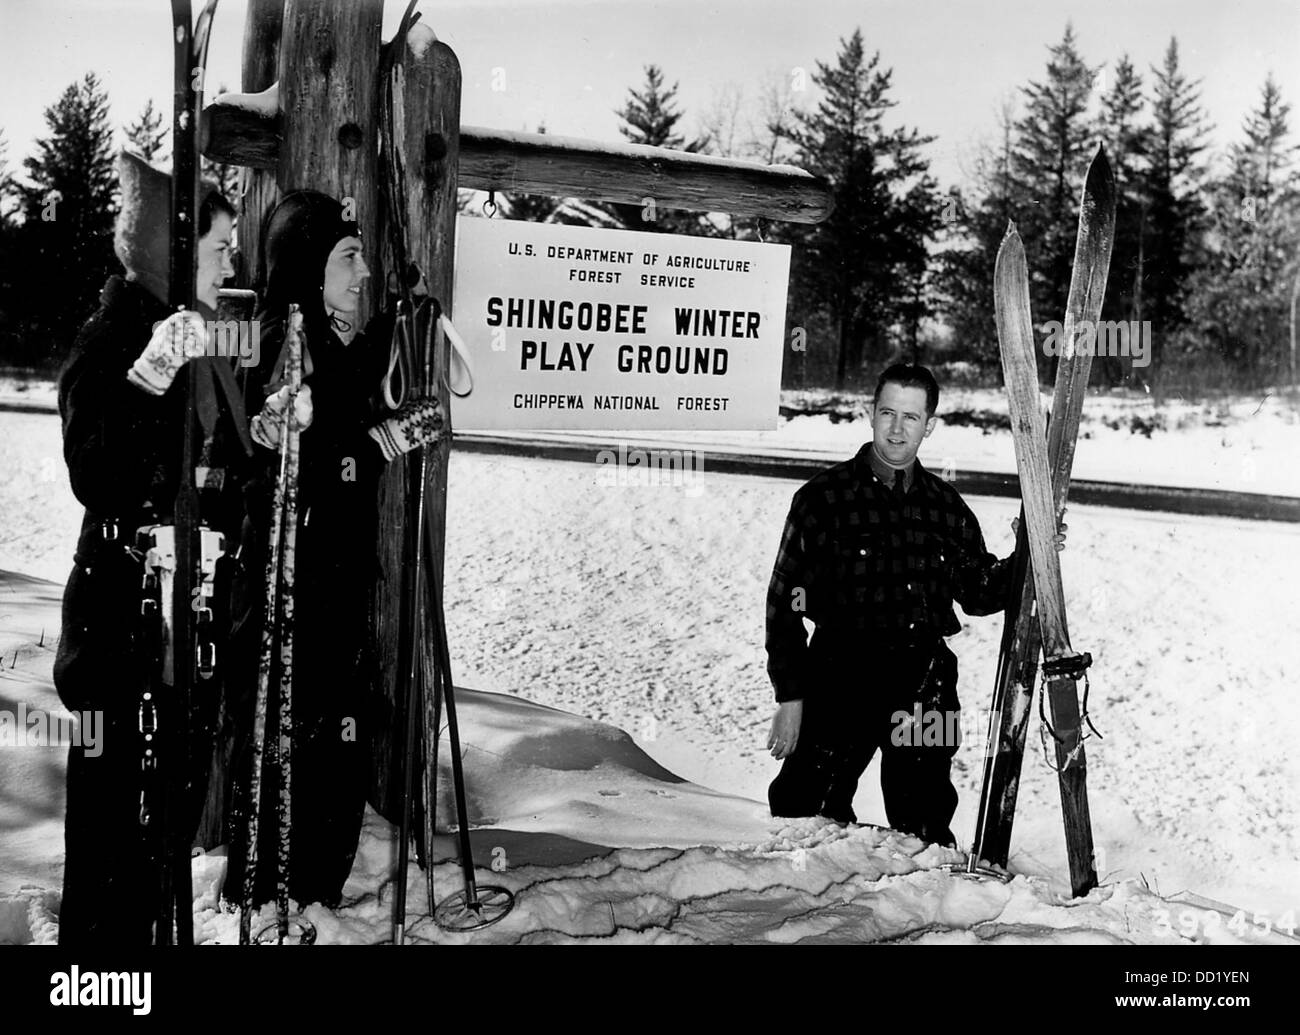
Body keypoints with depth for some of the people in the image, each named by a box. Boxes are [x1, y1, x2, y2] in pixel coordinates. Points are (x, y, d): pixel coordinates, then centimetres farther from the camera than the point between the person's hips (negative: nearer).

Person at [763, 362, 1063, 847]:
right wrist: (790, 696, -7)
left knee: (924, 825, 10)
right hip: (841, 676, -3)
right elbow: (785, 600, -3)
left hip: (924, 683, 3)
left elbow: (977, 592, 19)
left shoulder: (945, 506, 10)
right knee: (806, 812, -5)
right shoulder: (824, 497, -3)